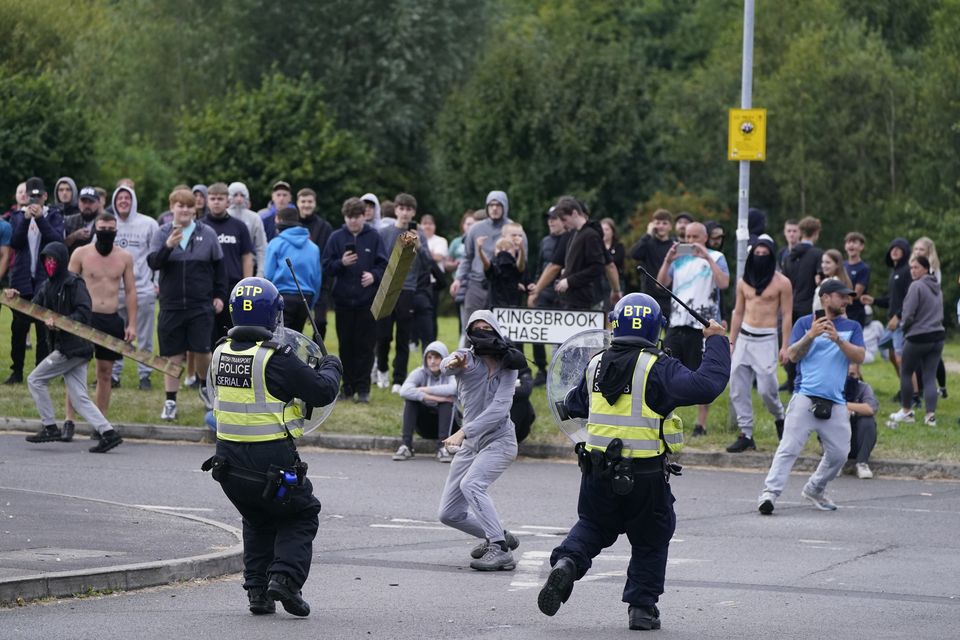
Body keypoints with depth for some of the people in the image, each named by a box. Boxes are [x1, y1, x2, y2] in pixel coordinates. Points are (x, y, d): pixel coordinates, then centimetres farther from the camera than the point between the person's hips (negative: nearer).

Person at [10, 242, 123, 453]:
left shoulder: (74, 283, -8)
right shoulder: (46, 286, 16)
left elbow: (84, 313, -16)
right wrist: (17, 299, -4)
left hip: (74, 346, -8)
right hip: (63, 347, 8)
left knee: (35, 380, -2)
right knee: (79, 398, 2)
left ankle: (49, 427, 3)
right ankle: (108, 433, -4)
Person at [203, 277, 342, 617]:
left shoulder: (221, 353, 1)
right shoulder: (277, 359, -18)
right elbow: (322, 392, -12)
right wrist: (331, 367, 10)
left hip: (229, 461, 5)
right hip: (272, 463, -5)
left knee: (257, 521, 25)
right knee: (302, 516, 15)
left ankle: (257, 589, 17)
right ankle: (285, 576, -3)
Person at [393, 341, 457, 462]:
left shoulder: (451, 374, -9)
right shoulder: (420, 373, -6)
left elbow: (453, 389, -36)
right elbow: (404, 391, -28)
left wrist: (424, 390, -29)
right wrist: (433, 397, -36)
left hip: (446, 421, -1)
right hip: (425, 424, 1)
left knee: (448, 400, -29)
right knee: (410, 398, -23)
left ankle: (442, 447, -35)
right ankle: (406, 445, -30)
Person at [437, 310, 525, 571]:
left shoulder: (507, 366, -5)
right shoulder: (466, 358, -2)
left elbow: (500, 408, -18)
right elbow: (445, 365, -27)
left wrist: (464, 431, -29)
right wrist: (451, 363, -53)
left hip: (499, 439, -5)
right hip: (471, 444, 5)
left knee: (471, 484, -31)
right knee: (449, 513, 4)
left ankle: (501, 551, -31)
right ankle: (498, 536, 25)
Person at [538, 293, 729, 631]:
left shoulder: (596, 364, 5)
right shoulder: (658, 368, -12)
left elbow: (574, 405, 21)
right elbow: (705, 385, -22)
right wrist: (716, 342, -10)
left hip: (598, 471, 4)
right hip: (645, 474, -4)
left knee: (592, 526, 23)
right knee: (650, 540, 14)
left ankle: (567, 562, -4)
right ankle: (642, 606, 15)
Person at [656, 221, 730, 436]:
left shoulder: (715, 258, 1)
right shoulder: (680, 259, 14)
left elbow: (724, 283, -15)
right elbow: (662, 283, 5)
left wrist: (708, 258, -19)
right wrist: (668, 261, -9)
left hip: (703, 327, -5)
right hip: (677, 323, 5)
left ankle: (701, 424, 4)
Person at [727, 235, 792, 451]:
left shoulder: (781, 283, -2)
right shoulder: (744, 282, 12)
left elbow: (787, 315, -3)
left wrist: (785, 346, -8)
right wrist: (731, 342, 12)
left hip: (766, 339, -5)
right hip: (744, 337, 5)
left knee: (766, 388, -10)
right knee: (738, 388, -2)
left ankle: (779, 418, 20)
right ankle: (746, 434, 4)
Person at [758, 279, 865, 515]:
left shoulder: (852, 327, 16)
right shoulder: (805, 323, 10)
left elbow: (859, 357, 1)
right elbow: (793, 355, 1)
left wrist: (838, 340, -14)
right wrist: (810, 336, -15)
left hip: (835, 403, 3)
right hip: (805, 398, -3)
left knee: (839, 453, 2)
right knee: (789, 448, -15)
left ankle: (814, 489, 23)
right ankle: (770, 493, -20)